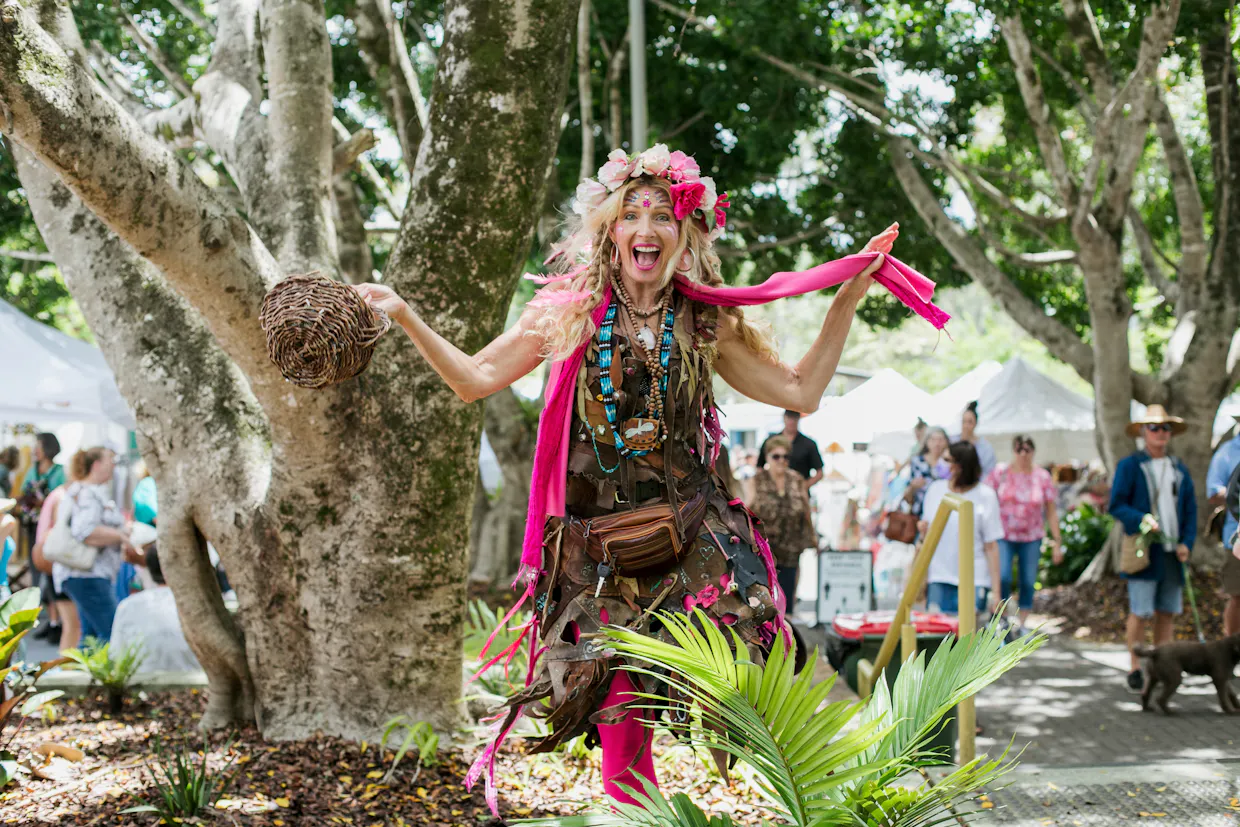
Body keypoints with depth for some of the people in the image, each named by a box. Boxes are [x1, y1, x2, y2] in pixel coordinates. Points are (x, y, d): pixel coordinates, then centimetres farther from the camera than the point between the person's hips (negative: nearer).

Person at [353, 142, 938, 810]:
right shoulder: (570, 311, 6)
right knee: (618, 726, -3)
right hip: (597, 549, 0)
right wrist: (403, 315, 2)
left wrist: (848, 297, 10)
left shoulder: (708, 323, 8)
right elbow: (474, 379, 9)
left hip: (692, 547, 1)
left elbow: (800, 391, 13)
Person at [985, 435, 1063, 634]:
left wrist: (1057, 541, 1)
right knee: (1002, 578, -16)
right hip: (1004, 536, -1)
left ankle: (1022, 625, 18)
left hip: (1031, 537, 1)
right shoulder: (1000, 473, -2)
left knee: (1028, 583, 3)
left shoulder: (1042, 477, 1)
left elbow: (1051, 511, 4)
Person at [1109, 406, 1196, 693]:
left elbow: (1190, 510, 16)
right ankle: (1136, 670, 1)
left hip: (1173, 553, 5)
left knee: (1168, 613, 5)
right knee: (1140, 613, -6)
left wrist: (1186, 543, 2)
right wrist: (1141, 519, -20)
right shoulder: (1129, 466, 1)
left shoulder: (1180, 469, 15)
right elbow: (1116, 505, -3)